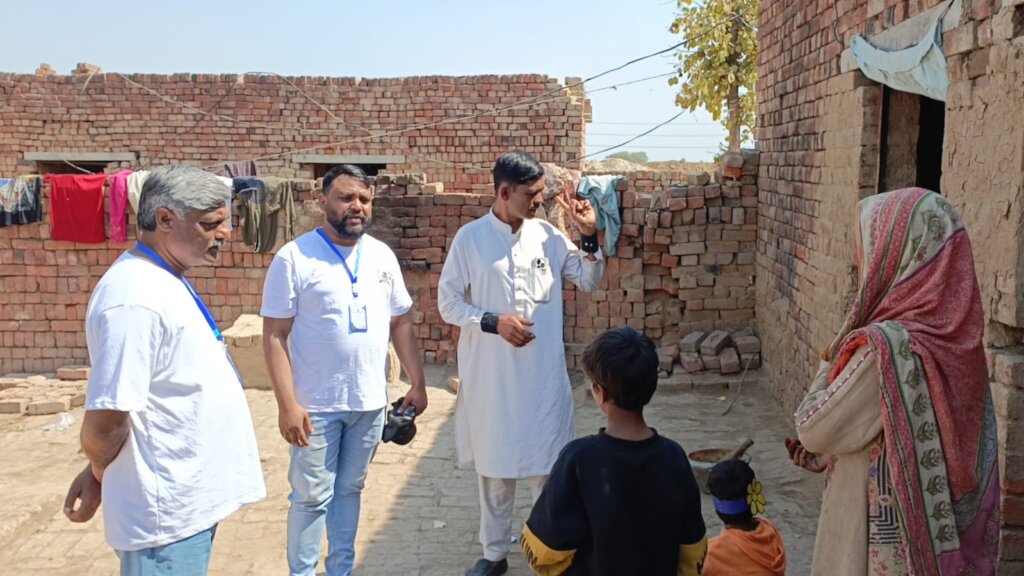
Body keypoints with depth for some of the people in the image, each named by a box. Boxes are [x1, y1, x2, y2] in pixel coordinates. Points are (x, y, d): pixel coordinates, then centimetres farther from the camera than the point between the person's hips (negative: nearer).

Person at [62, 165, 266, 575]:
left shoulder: (166, 281, 8)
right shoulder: (136, 298, -24)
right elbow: (104, 422, -25)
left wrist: (99, 473, 10)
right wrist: (100, 476, -5)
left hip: (188, 498, 9)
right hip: (168, 510, -9)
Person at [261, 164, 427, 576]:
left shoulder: (383, 256, 5)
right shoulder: (294, 257, -10)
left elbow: (401, 323, 11)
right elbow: (275, 336, -11)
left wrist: (417, 383, 8)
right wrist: (287, 404, -16)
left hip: (370, 402, 5)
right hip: (316, 405, -4)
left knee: (349, 490, 18)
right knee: (312, 497, 7)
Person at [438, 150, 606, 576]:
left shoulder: (548, 235, 2)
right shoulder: (470, 238, -5)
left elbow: (589, 282, 8)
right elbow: (448, 302, -4)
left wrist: (590, 237, -6)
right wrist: (493, 321, -17)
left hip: (543, 372, 2)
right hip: (490, 373, -1)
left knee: (547, 461, 10)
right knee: (494, 463, 12)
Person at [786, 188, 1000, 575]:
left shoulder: (886, 347, -27)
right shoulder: (953, 336, -1)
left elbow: (813, 429, -16)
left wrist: (829, 366, -1)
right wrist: (825, 453, 14)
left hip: (881, 538, -7)